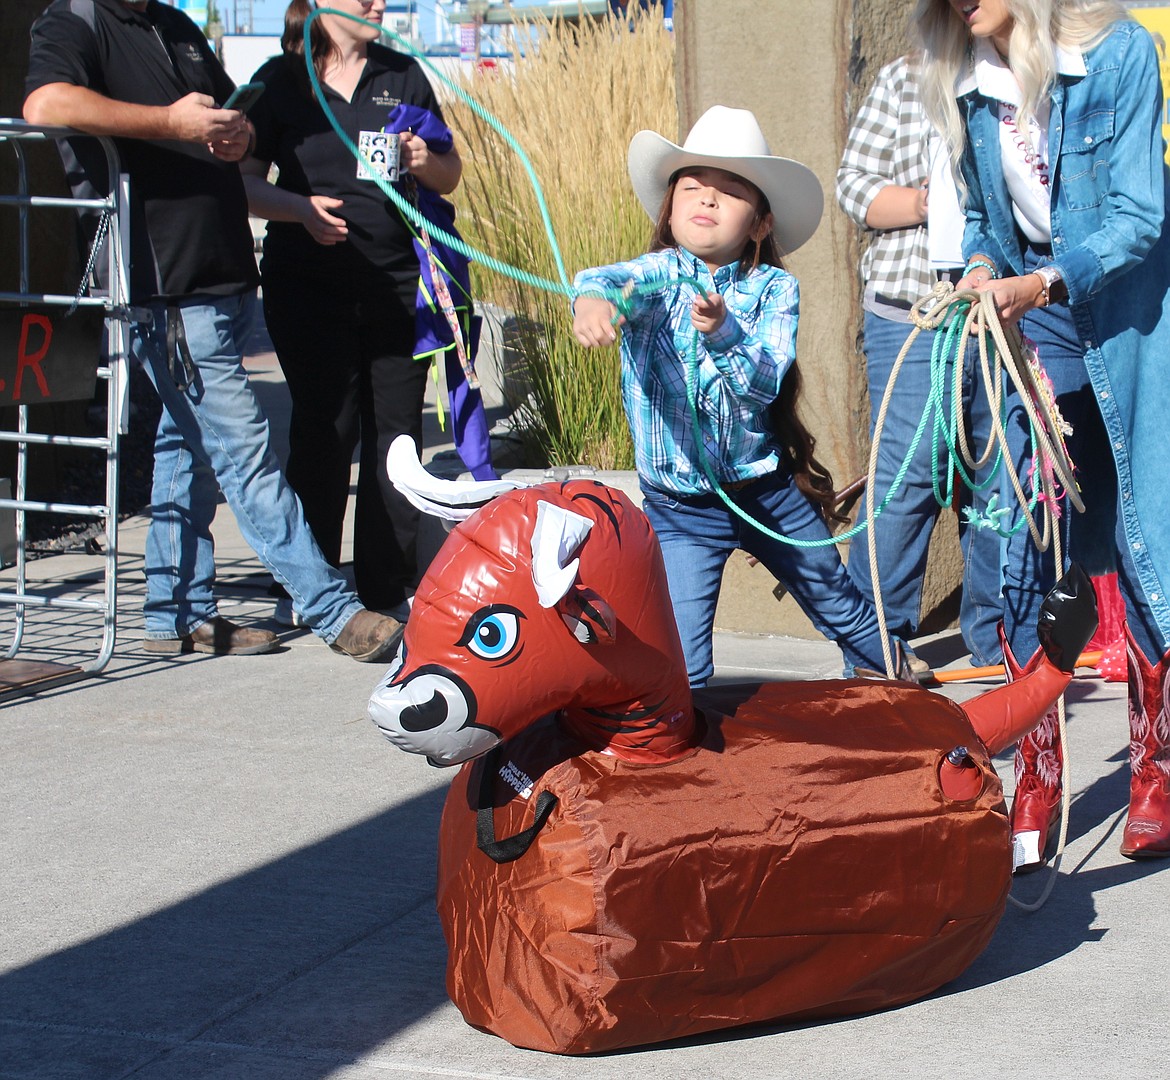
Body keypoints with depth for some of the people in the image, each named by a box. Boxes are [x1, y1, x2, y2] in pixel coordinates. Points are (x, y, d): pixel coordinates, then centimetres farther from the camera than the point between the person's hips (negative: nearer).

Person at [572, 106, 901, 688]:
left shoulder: (774, 289, -6)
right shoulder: (658, 274, -10)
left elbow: (766, 382, -20)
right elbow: (614, 278, -34)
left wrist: (723, 333, -38)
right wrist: (593, 299, -59)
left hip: (768, 490, 2)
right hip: (680, 507, -2)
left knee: (841, 606, 22)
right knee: (680, 667, -11)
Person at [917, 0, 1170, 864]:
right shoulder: (971, 84, 2)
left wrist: (1041, 284, -28)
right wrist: (983, 269, -6)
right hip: (1033, 337, 4)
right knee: (1024, 556, -2)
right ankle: (1037, 783, 8)